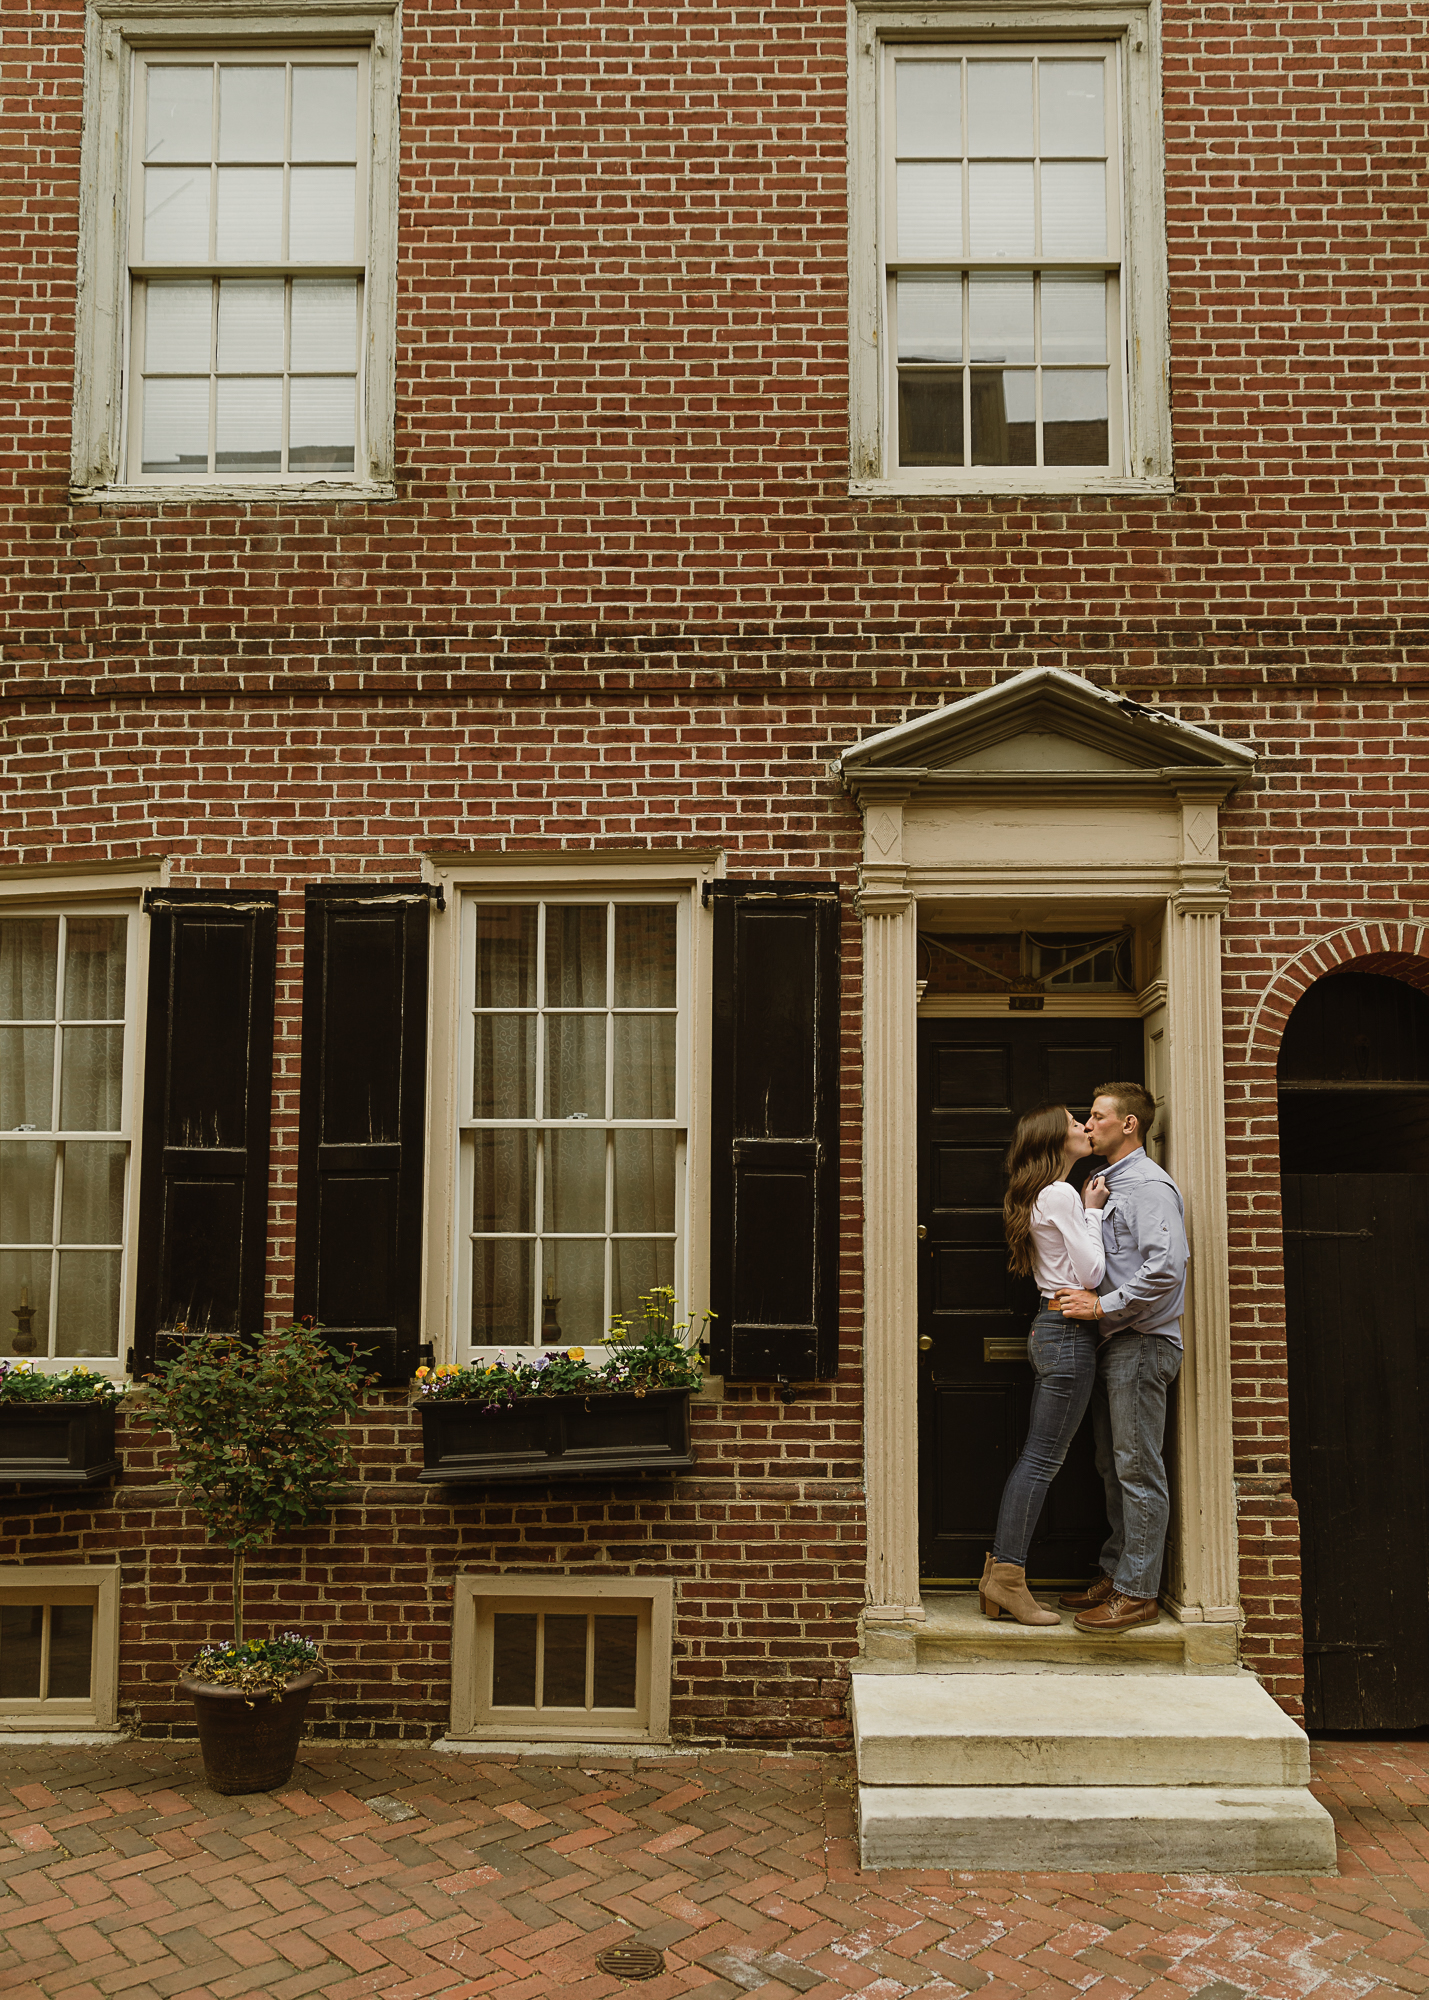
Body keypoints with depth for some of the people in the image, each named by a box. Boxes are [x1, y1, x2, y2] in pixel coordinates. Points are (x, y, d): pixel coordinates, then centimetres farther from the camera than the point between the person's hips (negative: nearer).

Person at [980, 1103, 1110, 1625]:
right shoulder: (1061, 1194, -12)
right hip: (1069, 1332, -10)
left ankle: (998, 1574, 13)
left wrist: (1086, 1210, 14)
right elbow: (1091, 1273, -14)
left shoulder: (1039, 1196, 17)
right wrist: (1093, 1212, -4)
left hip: (1050, 1329, 10)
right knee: (1043, 1459, -6)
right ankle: (1008, 1577, -1)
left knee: (1036, 1458, 10)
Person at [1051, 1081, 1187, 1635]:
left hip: (1141, 1342, -10)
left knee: (1138, 1470, -5)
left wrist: (1103, 1305, -19)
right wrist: (1069, 1305, 13)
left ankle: (1138, 1593, 0)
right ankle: (1116, 1574, 23)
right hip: (1111, 1343, 10)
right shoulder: (1108, 1184, 18)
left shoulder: (1150, 1184, -12)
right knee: (1113, 1466, 14)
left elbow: (1165, 1268, -23)